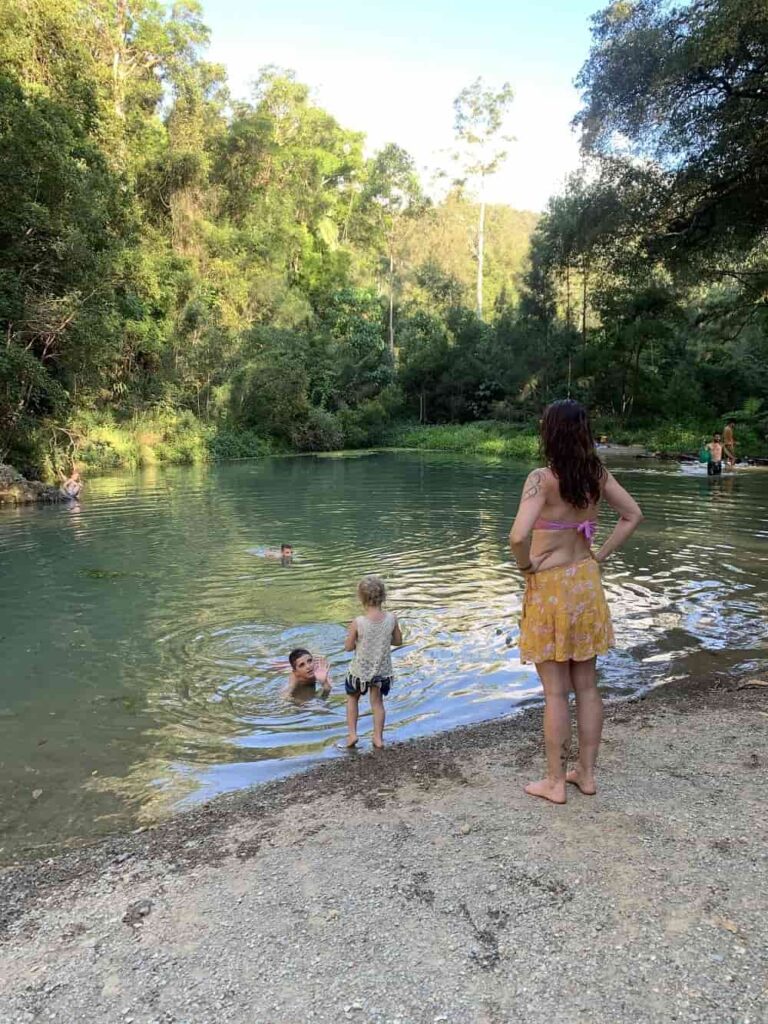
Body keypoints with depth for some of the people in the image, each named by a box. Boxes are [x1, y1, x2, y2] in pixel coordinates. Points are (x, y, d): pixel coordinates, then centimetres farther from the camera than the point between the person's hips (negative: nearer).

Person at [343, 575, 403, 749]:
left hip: (360, 670, -2)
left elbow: (348, 647, -13)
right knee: (377, 702, 22)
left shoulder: (357, 622, -25)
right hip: (382, 670, 2)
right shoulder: (392, 618, -17)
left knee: (352, 698, 24)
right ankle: (378, 738, 27)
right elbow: (398, 641, -2)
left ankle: (352, 733, 20)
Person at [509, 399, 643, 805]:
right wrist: (599, 557, 9)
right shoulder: (598, 474, -1)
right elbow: (633, 515, 9)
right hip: (586, 583, 6)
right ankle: (586, 773, 30)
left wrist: (525, 566, -11)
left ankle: (555, 782, 19)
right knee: (586, 685, 16)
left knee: (555, 692, 5)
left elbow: (518, 536, -31)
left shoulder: (542, 478, -19)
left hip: (549, 588, -6)